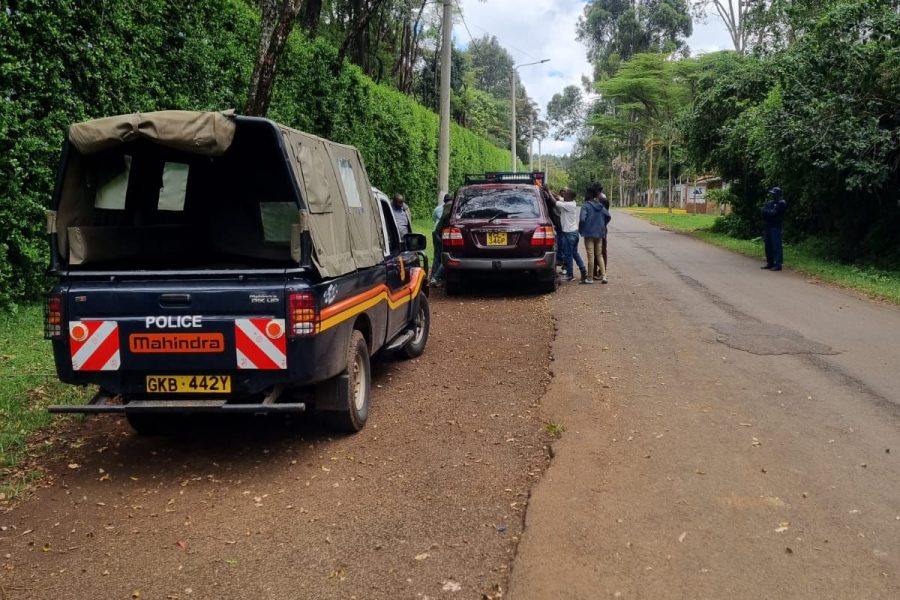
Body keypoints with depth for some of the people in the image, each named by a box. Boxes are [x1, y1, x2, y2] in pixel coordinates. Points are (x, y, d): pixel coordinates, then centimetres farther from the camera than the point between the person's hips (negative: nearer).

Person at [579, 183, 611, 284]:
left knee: (590, 255, -2)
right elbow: (608, 216, 7)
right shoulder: (601, 206, 6)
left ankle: (590, 278, 4)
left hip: (589, 234, -6)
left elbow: (582, 219, -22)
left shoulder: (586, 206, -12)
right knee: (599, 255, 14)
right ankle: (603, 276, 7)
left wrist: (580, 230, -8)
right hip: (599, 234, 6)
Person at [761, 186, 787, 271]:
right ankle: (770, 263, 17)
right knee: (768, 246, 10)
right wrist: (770, 212, -8)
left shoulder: (782, 203, -6)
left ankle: (778, 264, -9)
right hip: (767, 226, 8)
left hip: (775, 227, -8)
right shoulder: (770, 203, 18)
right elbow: (763, 211, 8)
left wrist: (767, 211, -1)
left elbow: (774, 212, -15)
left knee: (776, 246, -9)